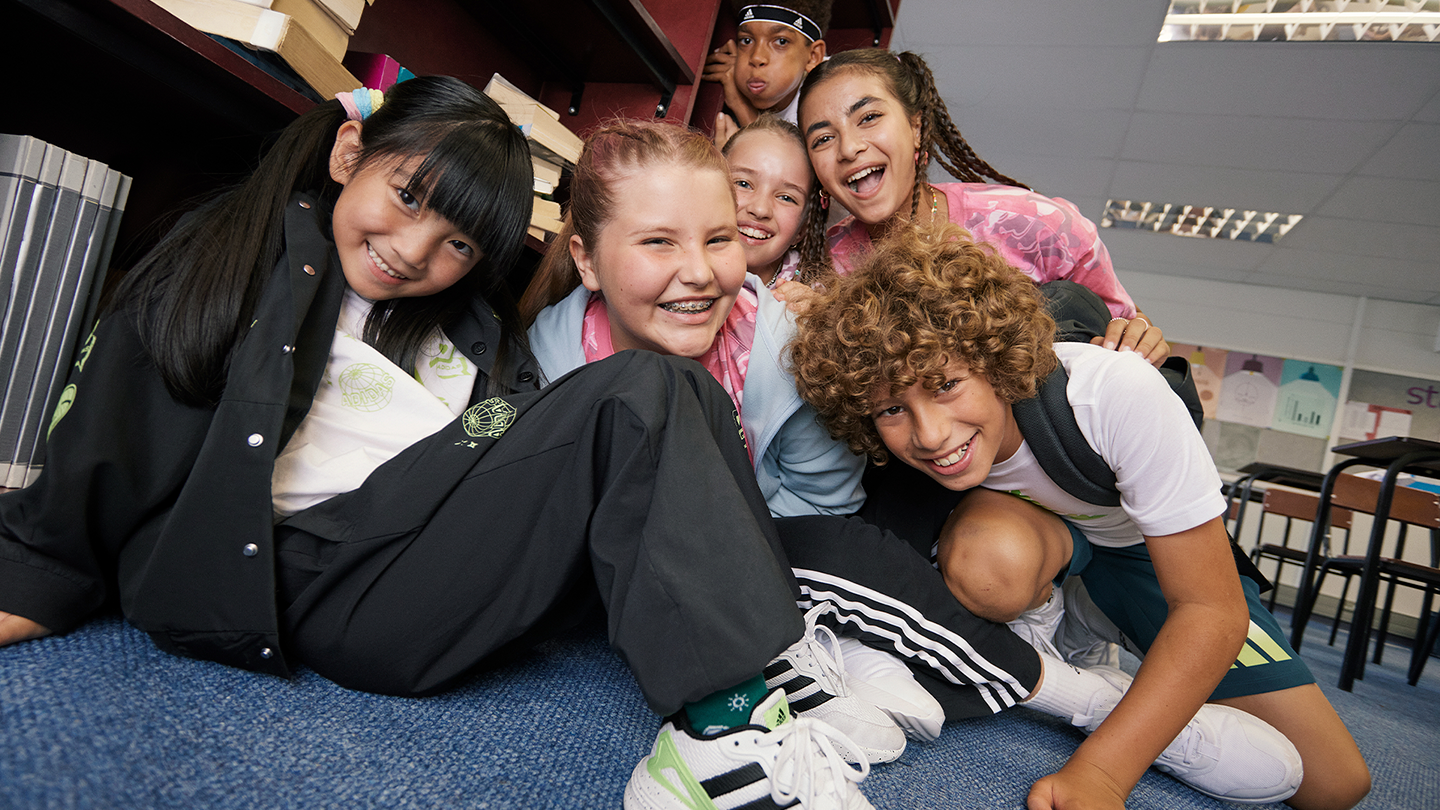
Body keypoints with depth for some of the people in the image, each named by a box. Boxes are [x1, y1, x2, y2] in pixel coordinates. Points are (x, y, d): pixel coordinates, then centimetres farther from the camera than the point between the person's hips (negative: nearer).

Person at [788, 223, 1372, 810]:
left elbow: (1213, 610, -33)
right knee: (990, 551, -39)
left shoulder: (1119, 393, -38)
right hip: (1021, 524, 0)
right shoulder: (902, 429, -29)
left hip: (1146, 541, 1)